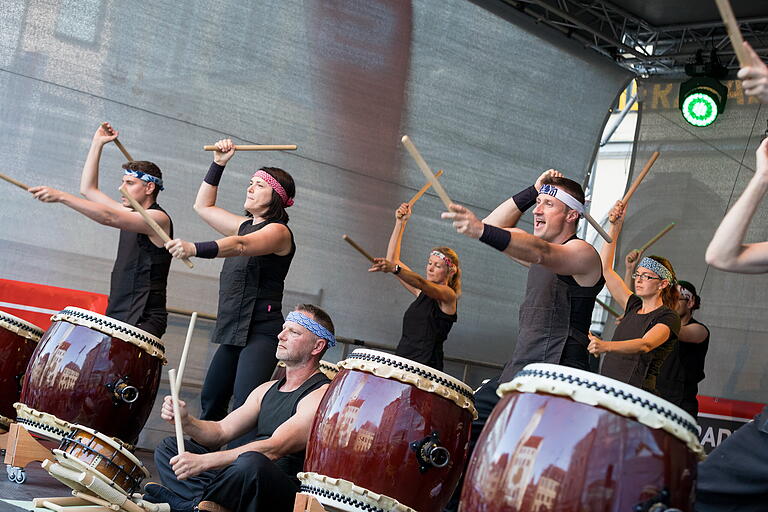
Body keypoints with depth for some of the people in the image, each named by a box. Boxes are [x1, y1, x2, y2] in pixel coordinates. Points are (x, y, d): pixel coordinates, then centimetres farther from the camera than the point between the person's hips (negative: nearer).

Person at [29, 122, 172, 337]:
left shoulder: (158, 219, -10)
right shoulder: (130, 214, 18)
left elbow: (108, 218, -23)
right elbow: (88, 189, 23)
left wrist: (61, 196, -27)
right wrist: (97, 144, 19)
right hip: (117, 318, 8)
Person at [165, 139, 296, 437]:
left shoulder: (278, 231, -9)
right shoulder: (245, 225, 18)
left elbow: (240, 246, -29)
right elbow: (204, 206, 28)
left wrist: (195, 249, -44)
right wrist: (218, 164, 19)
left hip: (261, 332, -9)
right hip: (233, 332, 9)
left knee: (244, 407, -21)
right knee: (210, 402, 11)